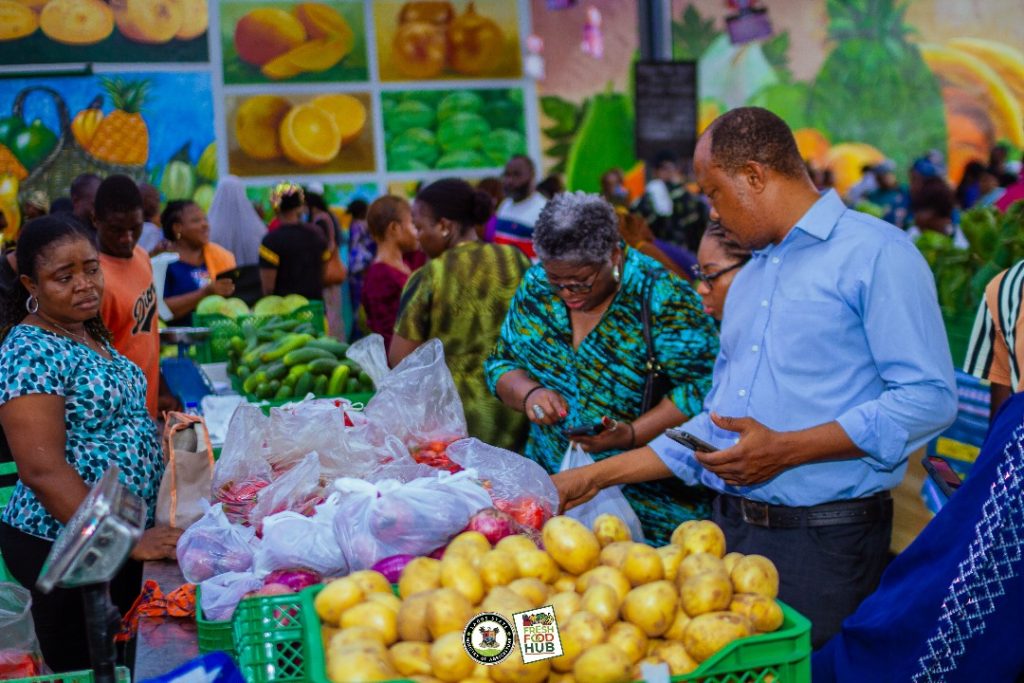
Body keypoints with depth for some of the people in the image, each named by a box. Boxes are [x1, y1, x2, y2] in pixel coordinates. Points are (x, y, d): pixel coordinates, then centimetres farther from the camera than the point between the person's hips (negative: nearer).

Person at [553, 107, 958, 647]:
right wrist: (597, 477, 15)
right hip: (732, 529, 7)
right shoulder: (748, 279, 18)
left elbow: (930, 399, -16)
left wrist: (786, 450, -19)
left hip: (823, 542, -7)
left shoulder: (876, 253, -7)